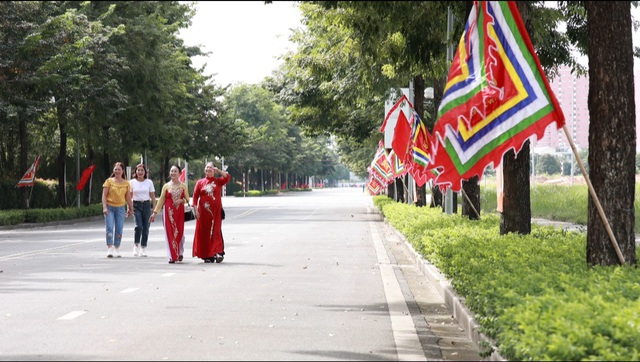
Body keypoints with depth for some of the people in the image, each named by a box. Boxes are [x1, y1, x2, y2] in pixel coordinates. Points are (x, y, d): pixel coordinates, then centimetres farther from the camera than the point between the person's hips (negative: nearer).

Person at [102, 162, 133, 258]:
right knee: (109, 227, -12)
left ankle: (117, 249, 11)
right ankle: (109, 249, -12)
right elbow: (104, 195, -3)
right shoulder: (109, 181, 1)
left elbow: (128, 197, 12)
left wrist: (131, 208, 12)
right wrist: (104, 207, -13)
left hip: (120, 208, 2)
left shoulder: (126, 183, 8)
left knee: (119, 229, 1)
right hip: (110, 207, -2)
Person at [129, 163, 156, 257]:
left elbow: (153, 196, 7)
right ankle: (136, 245, 1)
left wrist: (154, 209, 2)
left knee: (145, 227, 1)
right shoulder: (132, 182, 4)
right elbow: (129, 196, 8)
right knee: (139, 226, -18)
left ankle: (143, 248, 12)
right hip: (136, 205, -1)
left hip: (146, 205, 1)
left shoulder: (149, 182, 5)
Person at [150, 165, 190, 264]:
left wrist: (181, 200, -12)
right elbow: (161, 200, 6)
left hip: (180, 212, 0)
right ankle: (172, 256, -1)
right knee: (170, 233, -4)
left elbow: (187, 199, 10)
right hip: (169, 212, 0)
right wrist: (155, 212, 2)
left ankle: (180, 253, 24)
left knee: (180, 232, 1)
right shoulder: (166, 186, 5)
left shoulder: (183, 186, 7)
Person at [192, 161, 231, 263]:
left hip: (216, 211, -1)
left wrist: (218, 171, -9)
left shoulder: (218, 181, 8)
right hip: (203, 211, 1)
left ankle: (218, 252, -14)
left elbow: (228, 177, -11)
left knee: (216, 231, -8)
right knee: (205, 232, 2)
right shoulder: (200, 182, 8)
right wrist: (195, 210, -5)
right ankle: (207, 256, 7)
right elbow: (195, 197, 4)